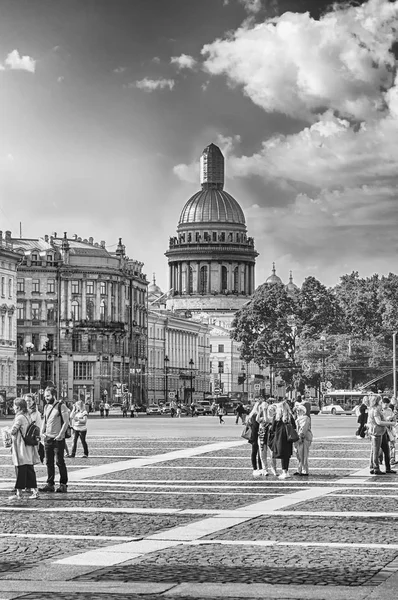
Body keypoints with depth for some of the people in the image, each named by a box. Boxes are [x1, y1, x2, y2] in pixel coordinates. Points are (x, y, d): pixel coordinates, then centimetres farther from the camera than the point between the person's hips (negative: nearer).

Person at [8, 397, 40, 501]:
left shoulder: (19, 418, -14)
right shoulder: (28, 417, 11)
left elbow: (13, 431, -18)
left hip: (21, 447, -8)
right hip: (29, 447, 8)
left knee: (21, 471, -4)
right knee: (30, 470, 11)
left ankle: (19, 493, 0)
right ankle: (34, 490, 11)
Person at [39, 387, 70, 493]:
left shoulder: (61, 406, -8)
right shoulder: (46, 407, 14)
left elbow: (66, 422, -11)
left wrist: (60, 435, -15)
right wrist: (42, 432, 7)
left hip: (58, 439, -7)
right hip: (47, 438, 7)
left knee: (59, 462, -3)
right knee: (49, 462, 7)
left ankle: (63, 484, 3)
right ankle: (50, 484, 13)